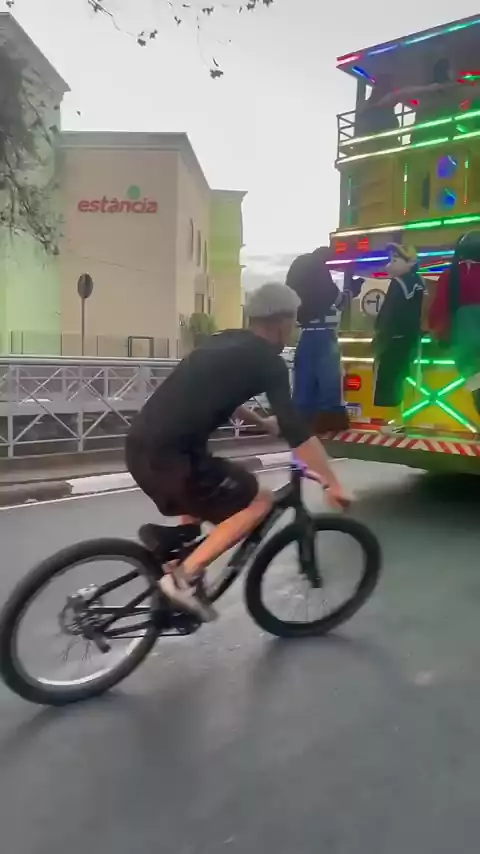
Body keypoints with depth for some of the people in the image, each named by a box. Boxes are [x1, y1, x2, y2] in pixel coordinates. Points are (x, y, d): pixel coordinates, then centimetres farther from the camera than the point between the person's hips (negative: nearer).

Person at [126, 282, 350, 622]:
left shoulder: (227, 342, 20)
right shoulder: (269, 361, -3)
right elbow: (297, 431, -7)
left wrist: (262, 422, 50)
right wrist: (332, 484, 1)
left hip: (142, 444, 9)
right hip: (169, 454, -9)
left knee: (203, 500, 32)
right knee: (258, 501, 4)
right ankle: (185, 576, 0)